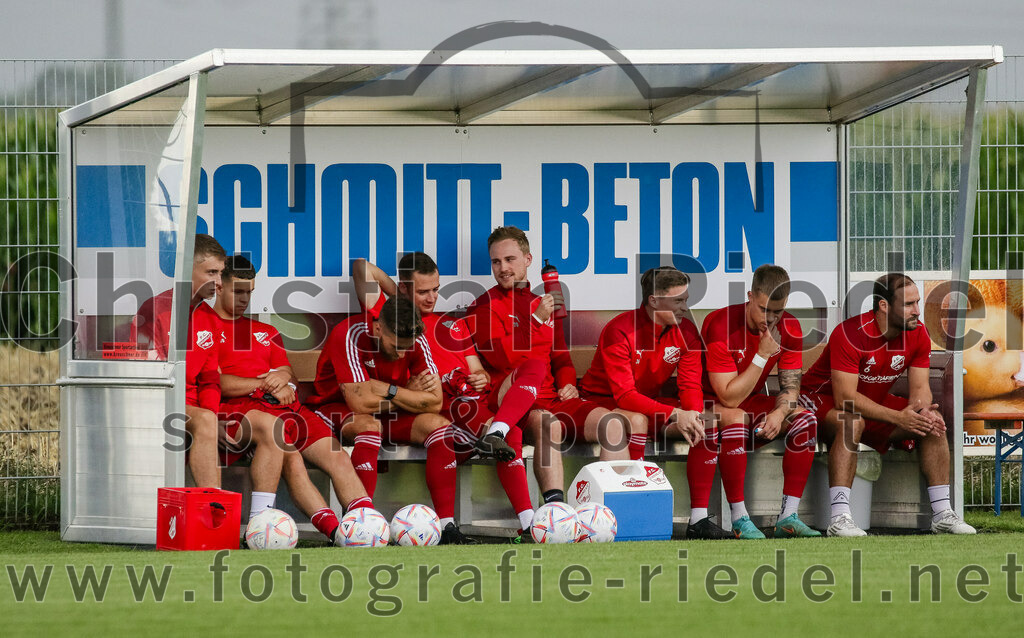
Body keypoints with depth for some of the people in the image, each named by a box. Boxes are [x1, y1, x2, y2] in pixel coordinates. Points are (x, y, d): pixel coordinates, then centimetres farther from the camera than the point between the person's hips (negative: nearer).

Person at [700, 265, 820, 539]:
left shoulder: (789, 328, -7)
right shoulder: (720, 326, -26)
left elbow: (790, 385, -3)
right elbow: (730, 398, -28)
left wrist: (780, 413, -26)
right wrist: (763, 355, -31)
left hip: (753, 403, 6)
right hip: (710, 404, -6)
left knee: (805, 419, -17)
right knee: (736, 418, -38)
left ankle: (789, 516, -18)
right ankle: (739, 519, -35)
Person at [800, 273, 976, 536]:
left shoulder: (917, 334, -8)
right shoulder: (850, 334, -29)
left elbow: (919, 387, -6)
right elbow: (845, 397, -33)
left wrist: (923, 410, -31)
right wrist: (898, 417, -39)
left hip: (875, 401, 7)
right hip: (823, 399, -7)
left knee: (933, 423, -11)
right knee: (852, 422, -39)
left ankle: (942, 514, -7)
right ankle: (839, 518, -42)